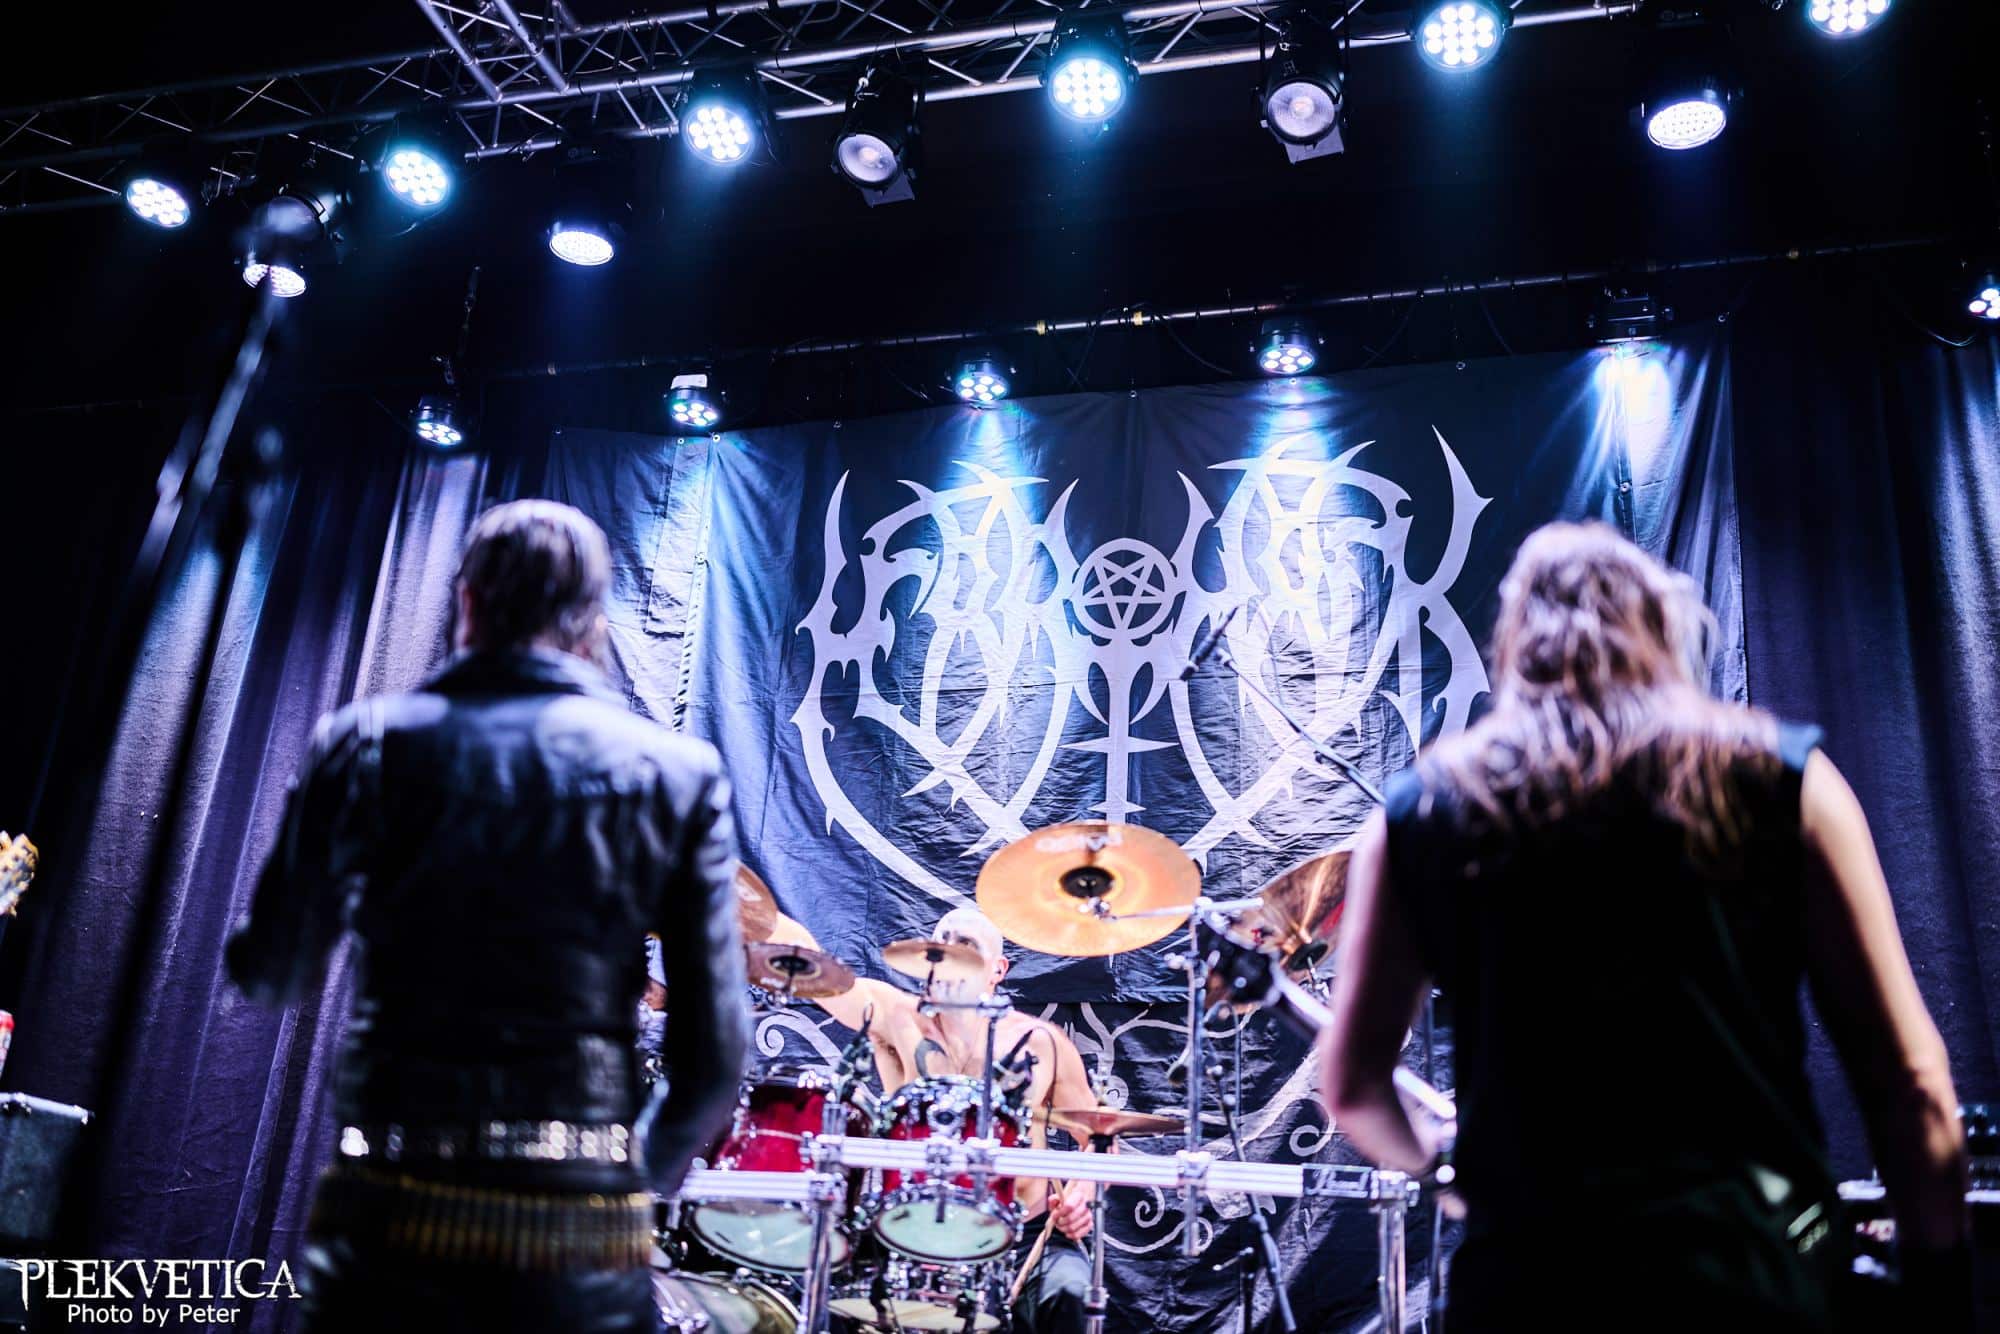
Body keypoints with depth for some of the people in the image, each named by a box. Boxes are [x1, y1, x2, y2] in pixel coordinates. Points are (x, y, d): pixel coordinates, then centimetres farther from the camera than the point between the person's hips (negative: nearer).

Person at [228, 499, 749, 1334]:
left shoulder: (372, 739, -1)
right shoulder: (679, 773, -2)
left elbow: (270, 974, 7)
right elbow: (713, 1057, -4)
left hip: (392, 1219, 1)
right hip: (585, 1244, 0)